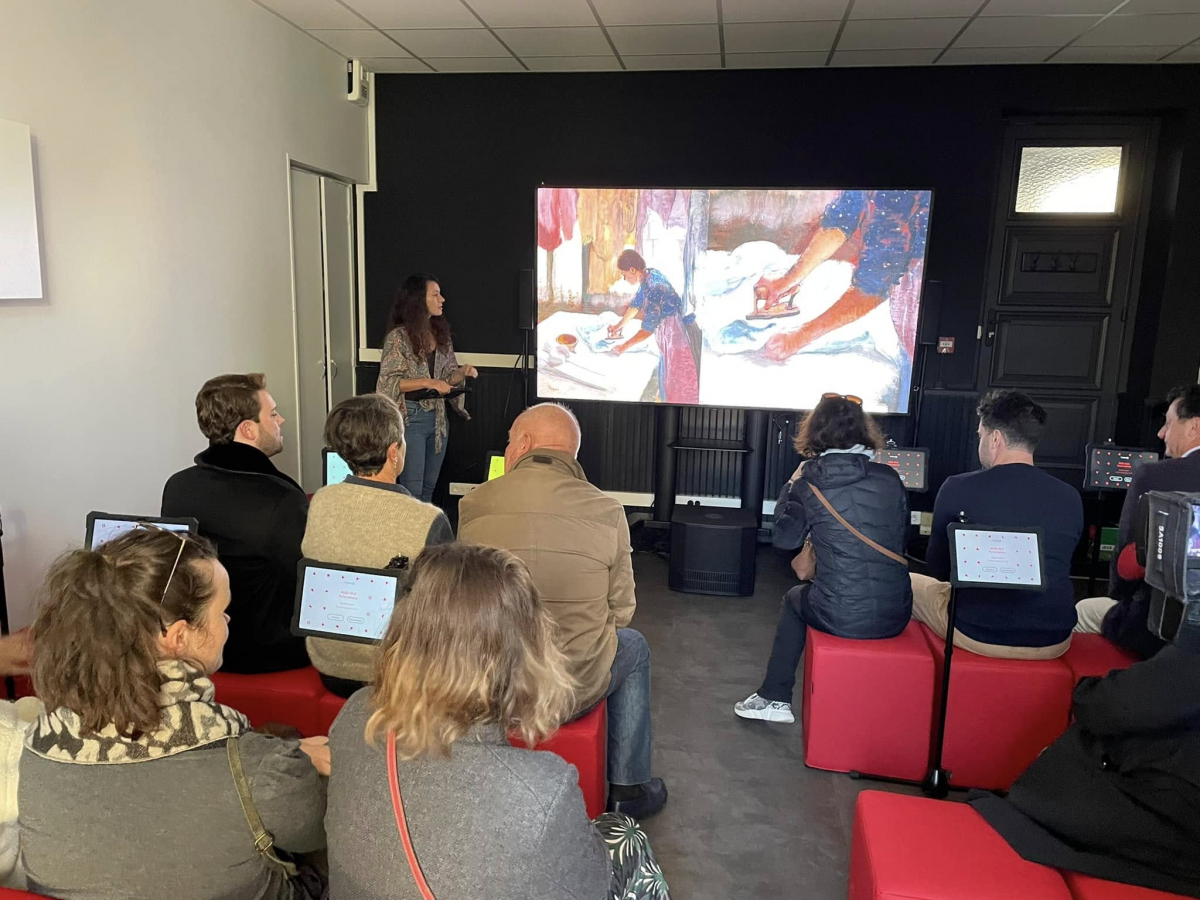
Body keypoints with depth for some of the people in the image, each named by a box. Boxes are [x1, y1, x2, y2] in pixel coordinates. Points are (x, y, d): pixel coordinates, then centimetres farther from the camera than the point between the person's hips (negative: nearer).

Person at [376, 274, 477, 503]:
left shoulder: (441, 335, 8)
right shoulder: (398, 337, -12)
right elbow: (390, 382, -15)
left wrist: (462, 372, -8)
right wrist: (428, 382, -23)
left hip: (438, 418, 6)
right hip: (410, 418, -6)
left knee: (429, 486, 13)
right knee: (412, 490, -1)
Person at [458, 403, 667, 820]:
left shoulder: (473, 504, -6)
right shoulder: (607, 512, -9)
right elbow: (621, 610, -2)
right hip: (574, 691, -1)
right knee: (633, 646, 29)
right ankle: (628, 788, 36)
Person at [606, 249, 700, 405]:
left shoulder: (653, 288, -29)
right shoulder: (649, 275, -2)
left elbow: (647, 329, -25)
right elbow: (636, 304, 17)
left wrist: (624, 346, -15)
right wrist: (620, 325, 24)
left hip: (676, 333, -9)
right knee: (666, 378, 23)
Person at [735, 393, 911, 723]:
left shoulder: (810, 482, -9)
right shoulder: (890, 479, -1)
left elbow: (785, 538, 2)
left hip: (840, 618, -3)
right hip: (895, 616, 3)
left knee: (794, 599, 30)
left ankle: (774, 698, 32)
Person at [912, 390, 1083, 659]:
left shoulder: (957, 489, -11)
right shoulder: (1071, 498, -1)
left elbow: (938, 569, 2)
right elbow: (1055, 569, 14)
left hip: (977, 634, -3)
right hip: (1054, 640, 4)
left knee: (910, 583, 24)